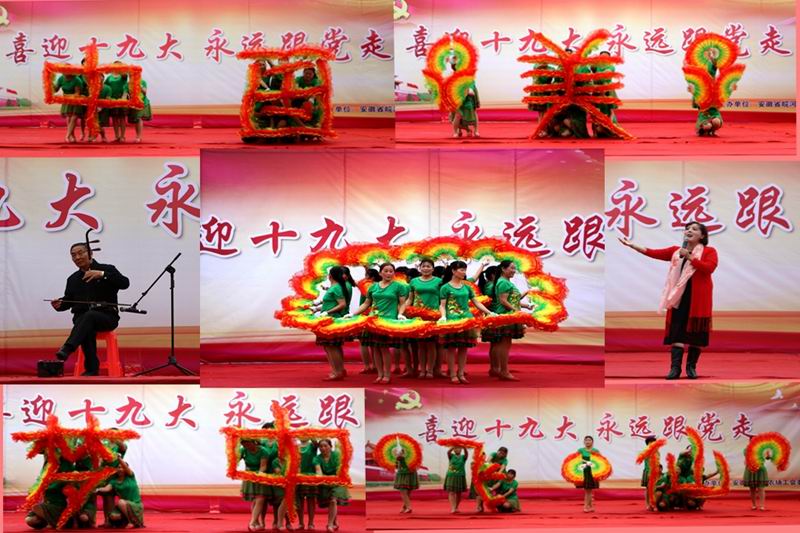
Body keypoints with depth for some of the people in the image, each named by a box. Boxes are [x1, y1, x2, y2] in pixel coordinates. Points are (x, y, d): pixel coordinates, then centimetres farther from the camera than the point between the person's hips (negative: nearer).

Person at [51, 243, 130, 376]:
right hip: (82, 318, 3)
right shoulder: (73, 279, 21)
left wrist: (102, 275, -20)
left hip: (106, 316, -3)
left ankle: (67, 349, -56)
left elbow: (125, 283, -9)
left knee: (90, 315, -38)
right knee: (87, 329, -35)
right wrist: (60, 304, -1)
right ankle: (92, 368, -36)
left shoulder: (107, 270, 7)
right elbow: (68, 300, 23)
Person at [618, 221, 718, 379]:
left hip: (698, 298, -3)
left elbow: (709, 268, -16)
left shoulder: (709, 251, 2)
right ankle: (675, 367, -8)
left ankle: (691, 366, 13)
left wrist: (689, 257, -17)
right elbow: (654, 253, 6)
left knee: (695, 333, 2)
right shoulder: (676, 251, 12)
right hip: (679, 297, 3)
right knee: (677, 331, -5)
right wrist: (632, 245, -1)